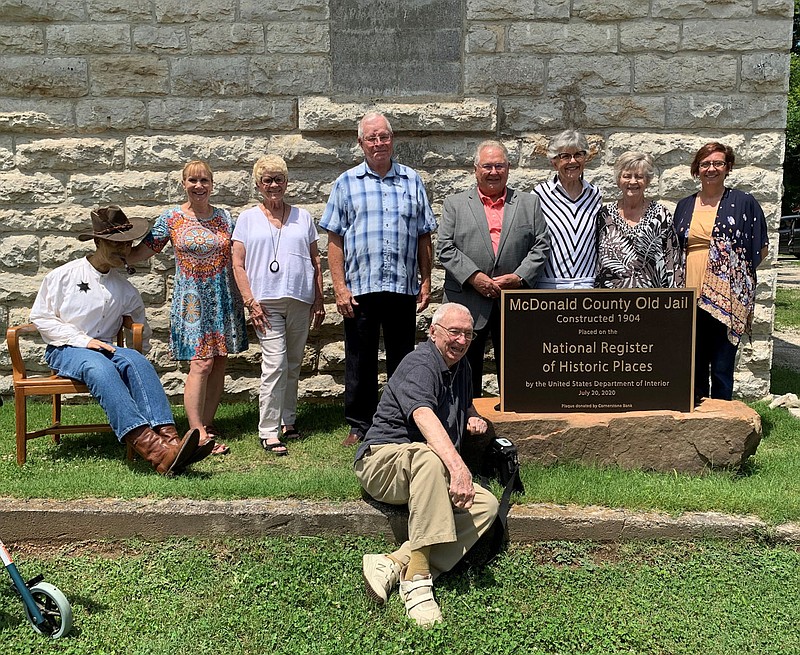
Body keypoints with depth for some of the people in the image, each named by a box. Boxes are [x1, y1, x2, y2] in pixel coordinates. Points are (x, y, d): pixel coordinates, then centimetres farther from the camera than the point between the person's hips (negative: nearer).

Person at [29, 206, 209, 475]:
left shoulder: (125, 289, 15)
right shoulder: (63, 276, 3)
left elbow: (142, 327, 25)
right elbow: (40, 318, 0)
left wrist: (138, 353, 6)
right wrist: (83, 341, -11)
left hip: (105, 349, 4)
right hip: (65, 350, -4)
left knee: (136, 361, -32)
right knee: (100, 367, -38)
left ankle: (168, 439, -51)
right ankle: (151, 447, -58)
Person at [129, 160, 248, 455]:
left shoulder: (224, 217, 7)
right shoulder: (171, 218, 0)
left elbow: (234, 261, 9)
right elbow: (143, 250, 4)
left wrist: (243, 298, 7)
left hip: (223, 299, 3)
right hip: (192, 300, -3)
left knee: (219, 362, 5)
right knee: (201, 364, -11)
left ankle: (206, 422, 18)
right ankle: (199, 434, -6)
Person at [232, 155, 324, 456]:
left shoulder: (302, 217, 14)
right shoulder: (248, 219, 7)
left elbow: (315, 262, 16)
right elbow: (238, 265, 3)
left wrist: (319, 300, 9)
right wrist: (250, 301, -7)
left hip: (300, 301, 3)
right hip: (266, 301, -3)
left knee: (293, 364, 10)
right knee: (275, 363, -12)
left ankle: (288, 421, 24)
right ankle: (268, 431, -7)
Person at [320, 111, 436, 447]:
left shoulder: (412, 181, 11)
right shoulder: (346, 183, 6)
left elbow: (424, 237, 12)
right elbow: (335, 239, 1)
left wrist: (426, 281, 5)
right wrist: (340, 288, -6)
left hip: (403, 287, 1)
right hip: (359, 287, -1)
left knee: (402, 359, 9)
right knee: (360, 361, 6)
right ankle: (359, 426, 18)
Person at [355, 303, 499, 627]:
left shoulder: (462, 367, 14)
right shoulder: (419, 365, -15)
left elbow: (466, 404, 35)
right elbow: (425, 418, -35)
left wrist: (475, 418, 9)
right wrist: (458, 468, -50)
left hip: (425, 477, 8)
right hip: (382, 460, -8)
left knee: (487, 504, -17)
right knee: (428, 456, -41)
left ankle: (393, 566, -29)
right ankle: (417, 580, -42)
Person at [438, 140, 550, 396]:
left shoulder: (529, 203, 12)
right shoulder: (455, 204, 8)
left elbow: (541, 245, 5)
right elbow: (445, 248, -1)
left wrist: (519, 277, -9)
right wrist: (473, 277, -13)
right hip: (467, 304, -1)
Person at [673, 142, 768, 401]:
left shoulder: (744, 203, 1)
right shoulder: (685, 206, 12)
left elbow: (761, 249, 6)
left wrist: (735, 270, -2)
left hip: (726, 298, -4)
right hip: (690, 298, 4)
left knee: (721, 368, 0)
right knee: (694, 365, 12)